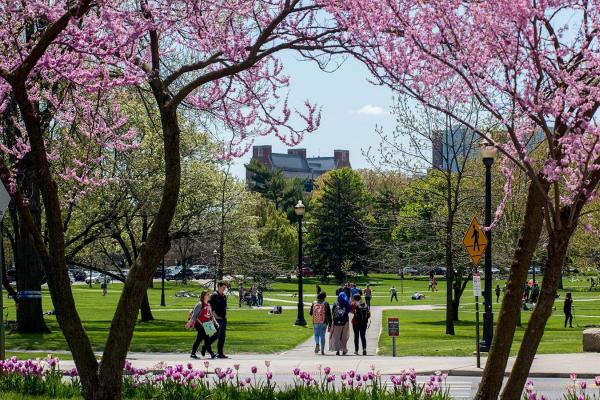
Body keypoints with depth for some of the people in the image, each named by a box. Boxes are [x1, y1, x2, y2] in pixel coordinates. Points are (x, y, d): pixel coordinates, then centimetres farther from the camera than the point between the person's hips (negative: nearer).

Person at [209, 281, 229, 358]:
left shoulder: (224, 296, 14)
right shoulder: (214, 296, -9)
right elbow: (209, 306, -15)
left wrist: (225, 315, 13)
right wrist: (215, 316, -18)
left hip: (224, 319, 8)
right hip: (218, 319, -8)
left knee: (222, 336, 8)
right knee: (217, 335, -8)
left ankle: (220, 353, 11)